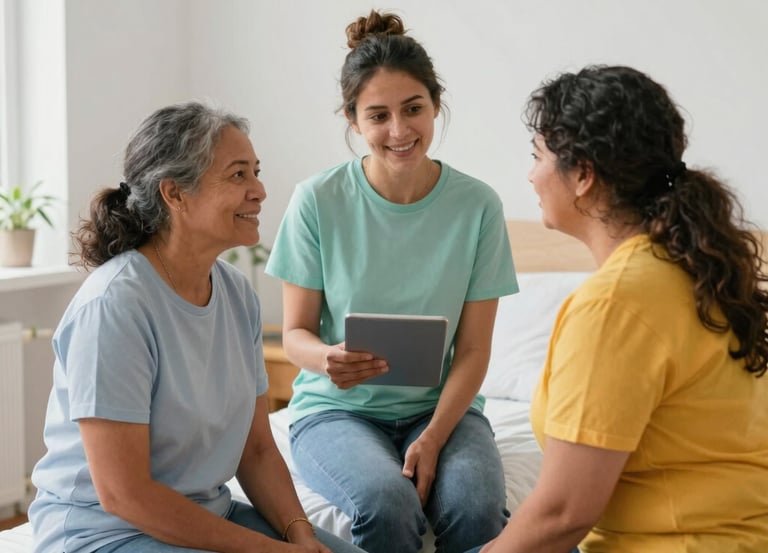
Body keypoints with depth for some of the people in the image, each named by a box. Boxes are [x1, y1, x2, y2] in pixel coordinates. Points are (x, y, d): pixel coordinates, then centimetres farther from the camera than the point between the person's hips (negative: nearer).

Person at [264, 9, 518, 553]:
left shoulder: (477, 204, -5)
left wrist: (433, 439, -17)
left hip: (442, 405, 1)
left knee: (477, 508, -30)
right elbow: (295, 332, -1)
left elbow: (473, 350, -2)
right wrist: (327, 358, -25)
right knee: (388, 502, -31)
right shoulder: (317, 201, -7)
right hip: (337, 408, 0)